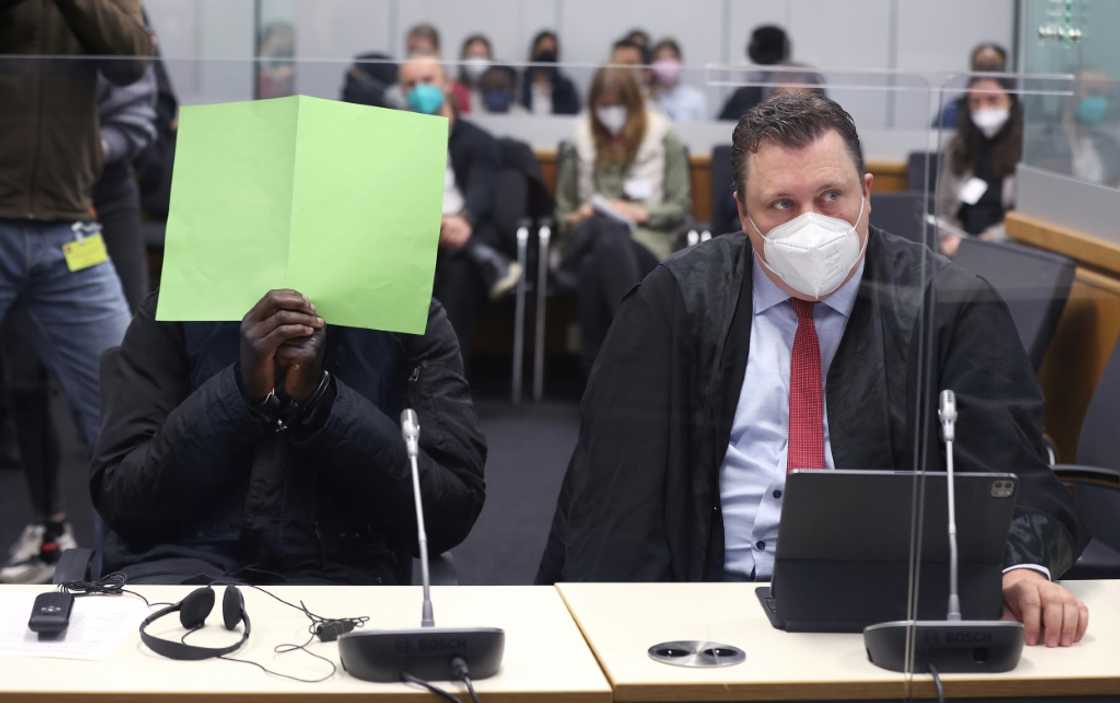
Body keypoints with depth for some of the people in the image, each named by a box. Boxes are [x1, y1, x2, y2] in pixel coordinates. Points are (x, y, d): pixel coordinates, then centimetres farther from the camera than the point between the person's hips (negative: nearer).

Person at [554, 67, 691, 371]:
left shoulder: (664, 140, 12)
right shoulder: (580, 143, 18)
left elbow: (680, 207, 10)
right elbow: (563, 209, 23)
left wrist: (642, 213, -8)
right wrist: (575, 218, 0)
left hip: (646, 239, -2)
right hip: (590, 239, 2)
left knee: (608, 246, -38)